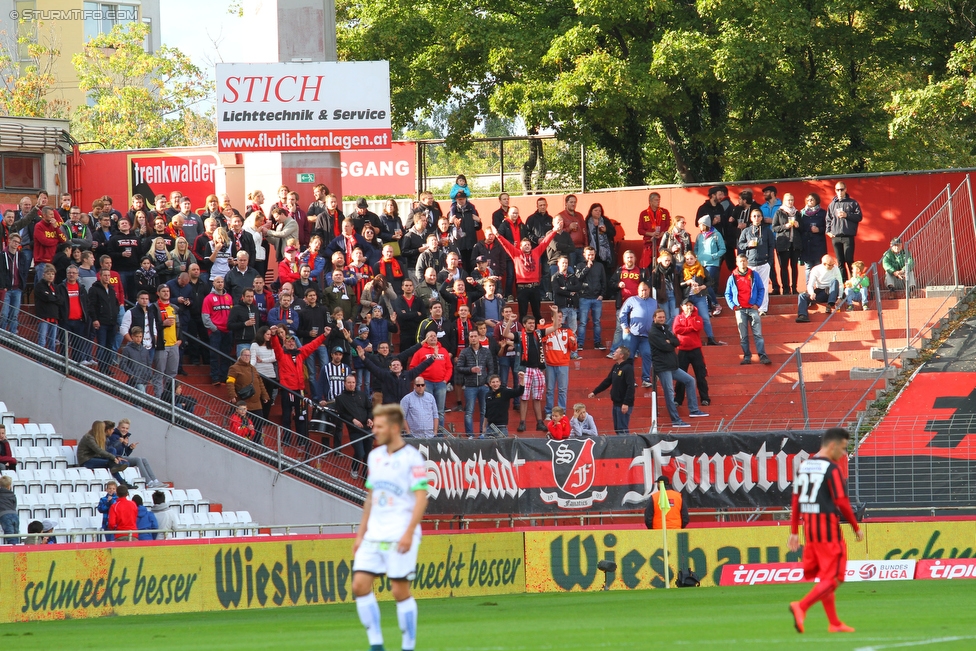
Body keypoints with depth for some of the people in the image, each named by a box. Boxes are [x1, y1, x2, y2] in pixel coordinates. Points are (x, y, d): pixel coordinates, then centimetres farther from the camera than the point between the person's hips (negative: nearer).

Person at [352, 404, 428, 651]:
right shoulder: (375, 456, 13)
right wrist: (361, 534, 17)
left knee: (400, 591, -4)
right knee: (360, 585, -4)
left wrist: (409, 533, -21)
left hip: (400, 536, -7)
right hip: (374, 536, 7)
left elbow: (421, 498, -13)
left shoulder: (411, 458, -8)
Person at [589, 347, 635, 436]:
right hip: (616, 403, 9)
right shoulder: (616, 367, 12)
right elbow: (607, 381, 21)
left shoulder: (628, 368, -15)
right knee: (617, 429, 11)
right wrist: (594, 392, 21)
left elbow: (630, 387, -22)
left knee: (622, 429, -9)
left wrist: (626, 403, -28)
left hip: (624, 405, -9)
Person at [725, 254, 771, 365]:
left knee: (758, 334, -6)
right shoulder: (732, 278, 7)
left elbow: (761, 289, 9)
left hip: (753, 308, -1)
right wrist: (733, 306, -2)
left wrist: (758, 304, -2)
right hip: (740, 310, 1)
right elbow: (727, 294, 12)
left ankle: (762, 355, -8)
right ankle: (746, 356, 6)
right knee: (743, 336, 1)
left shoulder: (754, 275, 5)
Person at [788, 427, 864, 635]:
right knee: (832, 579, -5)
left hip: (809, 529, 8)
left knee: (823, 577, 16)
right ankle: (801, 606, -22)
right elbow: (842, 502, -14)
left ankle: (834, 623, 19)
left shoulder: (804, 466, 11)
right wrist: (856, 528, -3)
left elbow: (796, 501, 12)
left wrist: (794, 532, 16)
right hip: (829, 529, -8)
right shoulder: (832, 469, -12)